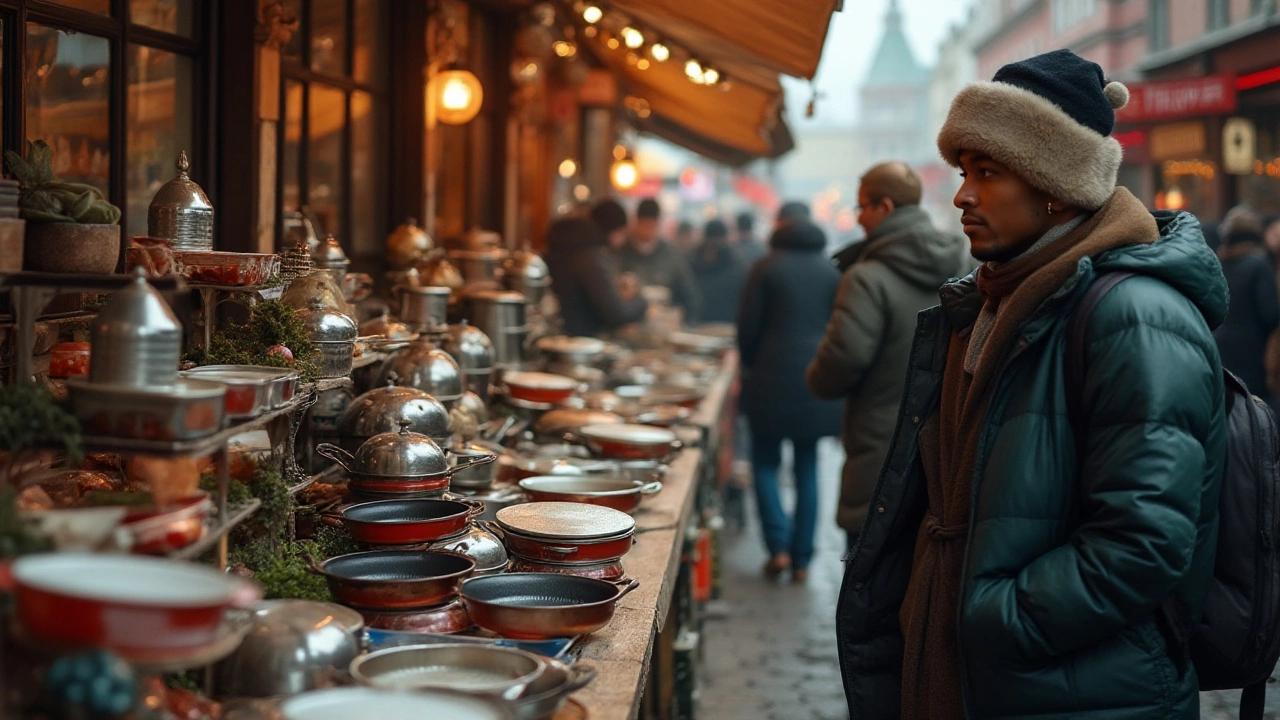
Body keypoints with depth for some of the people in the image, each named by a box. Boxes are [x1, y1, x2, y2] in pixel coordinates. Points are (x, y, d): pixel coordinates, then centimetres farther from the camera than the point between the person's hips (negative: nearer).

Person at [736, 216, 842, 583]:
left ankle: (779, 546, -3)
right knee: (807, 468, 9)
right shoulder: (832, 273, 6)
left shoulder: (767, 268, -2)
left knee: (765, 463, 9)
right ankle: (802, 560, 8)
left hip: (773, 378, -3)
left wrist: (750, 367, 13)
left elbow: (748, 327, -3)